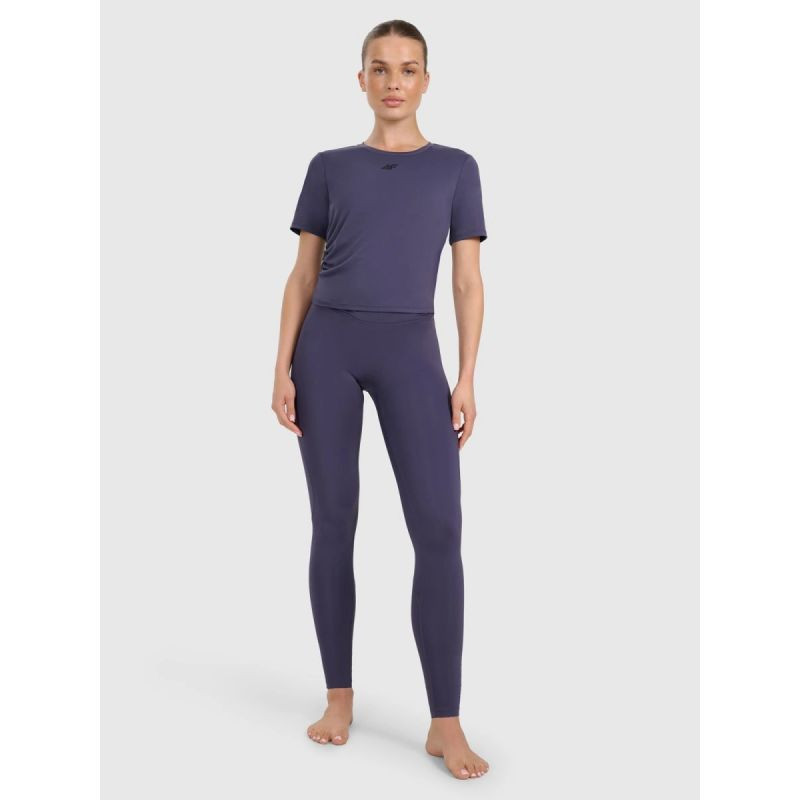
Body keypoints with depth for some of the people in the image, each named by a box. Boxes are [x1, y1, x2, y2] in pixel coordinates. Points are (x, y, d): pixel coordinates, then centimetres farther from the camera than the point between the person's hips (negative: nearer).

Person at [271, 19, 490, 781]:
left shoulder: (455, 168, 10)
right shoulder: (330, 168, 11)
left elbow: (468, 282, 6)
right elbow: (302, 276, 10)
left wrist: (466, 380, -3)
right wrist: (283, 368, -1)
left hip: (410, 352, -1)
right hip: (327, 347, 1)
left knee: (439, 530, -12)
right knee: (333, 523, 3)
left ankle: (445, 723, -5)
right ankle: (340, 696, 17)